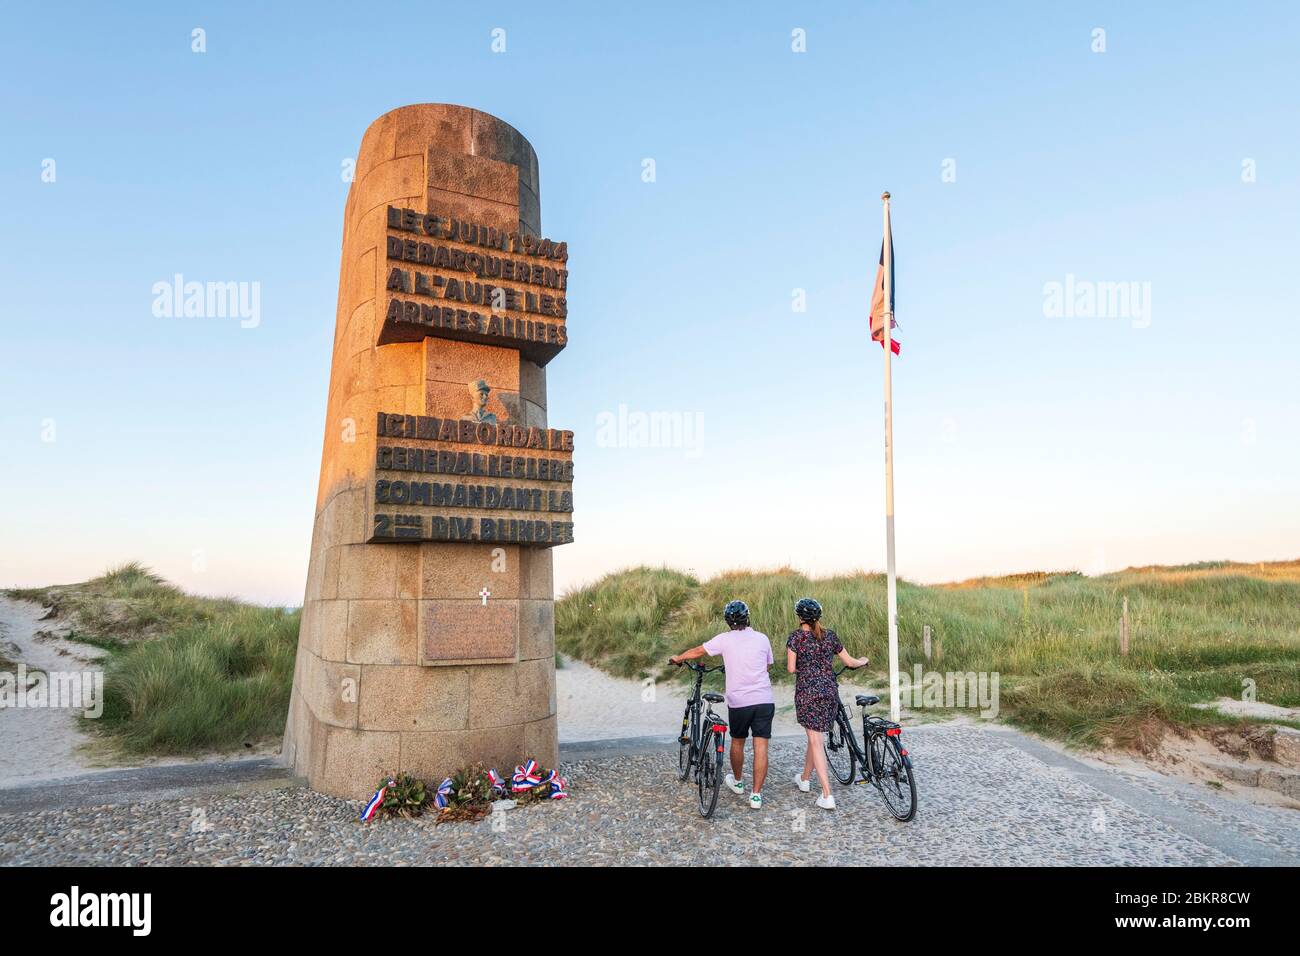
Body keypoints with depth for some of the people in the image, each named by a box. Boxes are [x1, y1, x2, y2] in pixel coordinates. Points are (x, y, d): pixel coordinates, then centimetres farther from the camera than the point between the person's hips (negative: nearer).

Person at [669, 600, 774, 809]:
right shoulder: (762, 638, 3)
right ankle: (756, 795, 4)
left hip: (739, 702, -1)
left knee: (737, 742, 20)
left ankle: (738, 782, 38)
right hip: (764, 701, 1)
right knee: (761, 748, 3)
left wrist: (678, 658, 28)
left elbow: (697, 651, 10)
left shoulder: (725, 639, -2)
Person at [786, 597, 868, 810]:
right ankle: (804, 779, 39)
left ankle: (827, 796, -8)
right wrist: (864, 661, 33)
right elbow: (850, 661, 12)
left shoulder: (796, 636, -6)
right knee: (815, 735, 21)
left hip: (808, 693, -5)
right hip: (830, 692, 5)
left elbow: (791, 668, -10)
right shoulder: (829, 635, 6)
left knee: (816, 741, -2)